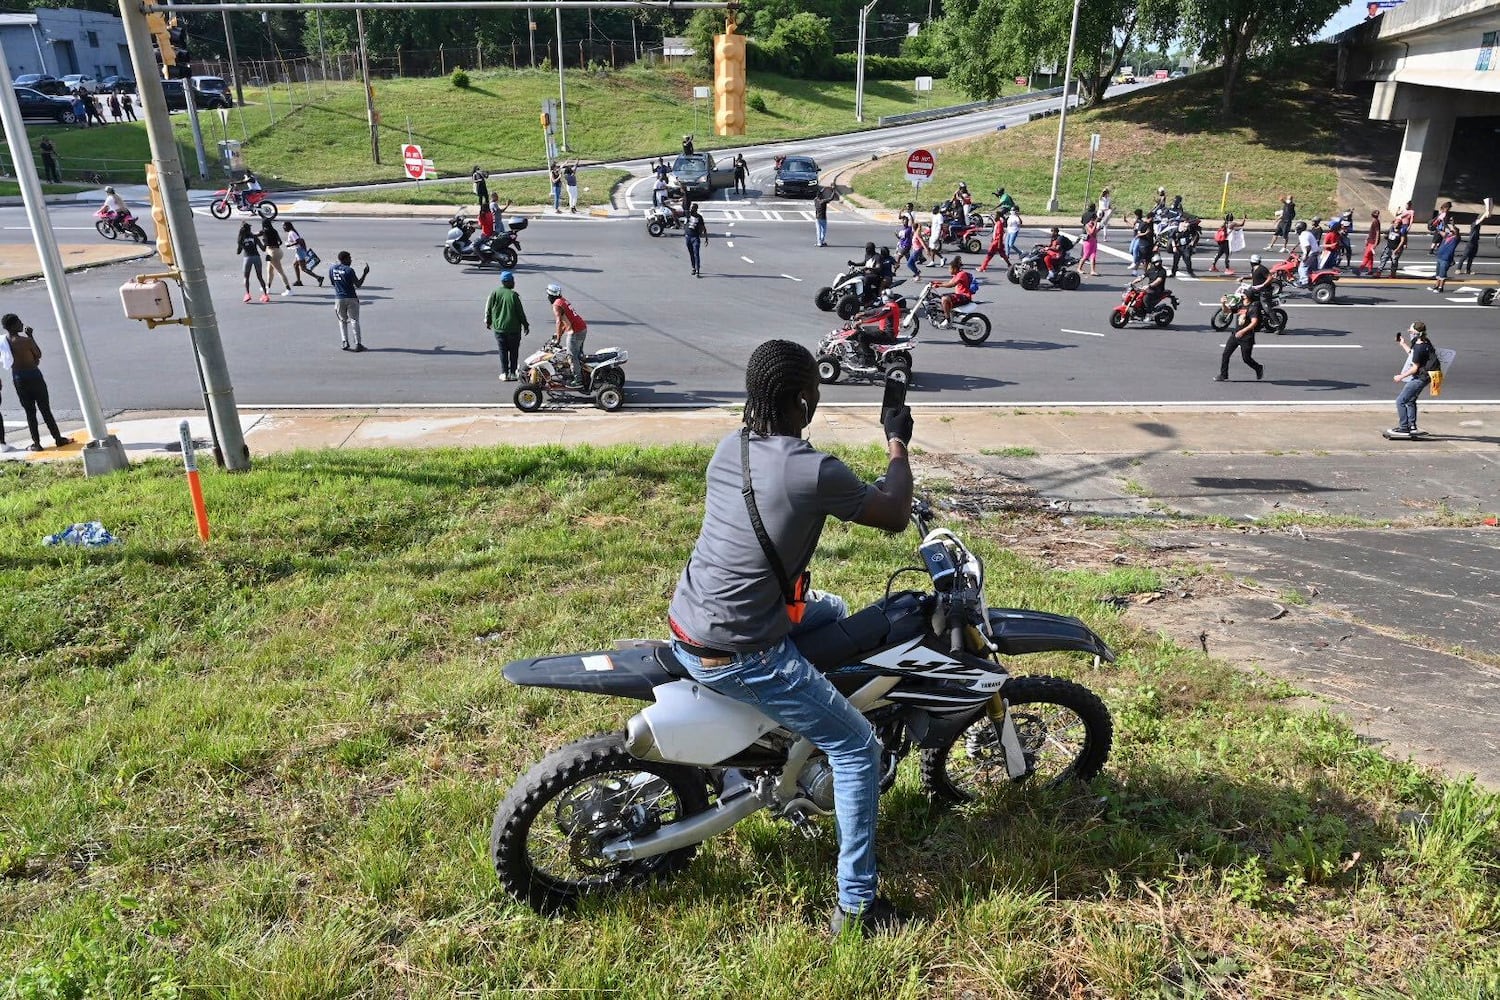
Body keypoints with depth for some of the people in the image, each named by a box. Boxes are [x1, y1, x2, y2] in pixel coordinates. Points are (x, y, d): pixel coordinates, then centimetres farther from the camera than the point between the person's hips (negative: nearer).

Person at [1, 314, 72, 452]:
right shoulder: (26, 341, -19)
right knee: (45, 409, 6)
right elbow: (39, 355, -3)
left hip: (17, 377, 5)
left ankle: (36, 443, 11)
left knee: (29, 411, 11)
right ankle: (58, 439, 13)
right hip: (33, 375, -5)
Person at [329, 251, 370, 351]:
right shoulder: (349, 270, -14)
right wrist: (365, 273, -3)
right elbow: (358, 285, -10)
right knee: (354, 320, 2)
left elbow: (332, 283, 14)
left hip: (339, 298, 4)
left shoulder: (331, 269, 3)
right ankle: (357, 344, -1)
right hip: (351, 298, -4)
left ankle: (344, 343, 6)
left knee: (342, 321, 15)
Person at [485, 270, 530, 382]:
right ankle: (513, 373, 10)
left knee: (503, 351, 10)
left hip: (499, 327, 3)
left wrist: (488, 321, 21)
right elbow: (520, 312, -9)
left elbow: (488, 309, 4)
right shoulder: (513, 295, -14)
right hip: (513, 328, -3)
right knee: (514, 351, 9)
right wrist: (525, 325, 3)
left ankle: (504, 373, 7)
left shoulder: (494, 293, -4)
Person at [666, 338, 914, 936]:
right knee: (858, 750, 5)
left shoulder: (729, 450, 2)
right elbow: (894, 517, -5)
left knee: (833, 612, 29)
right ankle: (856, 905, 15)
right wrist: (898, 445, 9)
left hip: (686, 625, 9)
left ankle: (794, 739, 43)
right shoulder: (813, 472, -21)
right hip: (736, 656, -8)